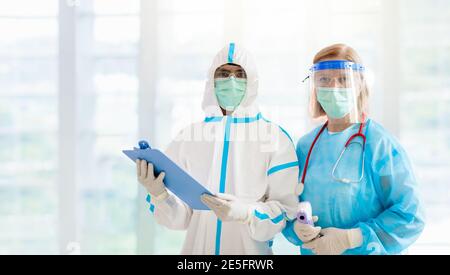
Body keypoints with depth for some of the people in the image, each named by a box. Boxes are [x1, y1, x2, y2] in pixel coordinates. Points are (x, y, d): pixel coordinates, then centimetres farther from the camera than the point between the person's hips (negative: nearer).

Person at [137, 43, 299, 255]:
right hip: (198, 247, 2)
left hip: (250, 250, -2)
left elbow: (286, 210, -12)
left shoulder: (274, 137, -7)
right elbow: (180, 217, -2)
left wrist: (246, 213, -29)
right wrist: (158, 193, -21)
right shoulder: (189, 137, 0)